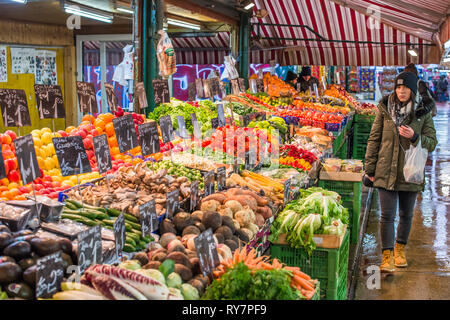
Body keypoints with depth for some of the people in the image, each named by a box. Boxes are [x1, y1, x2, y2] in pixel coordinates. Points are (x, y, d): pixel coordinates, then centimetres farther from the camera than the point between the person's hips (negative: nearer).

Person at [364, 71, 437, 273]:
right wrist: (370, 168, 2)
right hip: (386, 171, -1)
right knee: (387, 216, -2)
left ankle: (400, 249, 34)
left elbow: (432, 143, 1)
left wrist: (414, 137, -19)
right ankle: (387, 256, 5)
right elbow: (374, 139, 5)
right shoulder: (385, 109, 1)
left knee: (406, 215, 14)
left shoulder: (423, 114, -1)